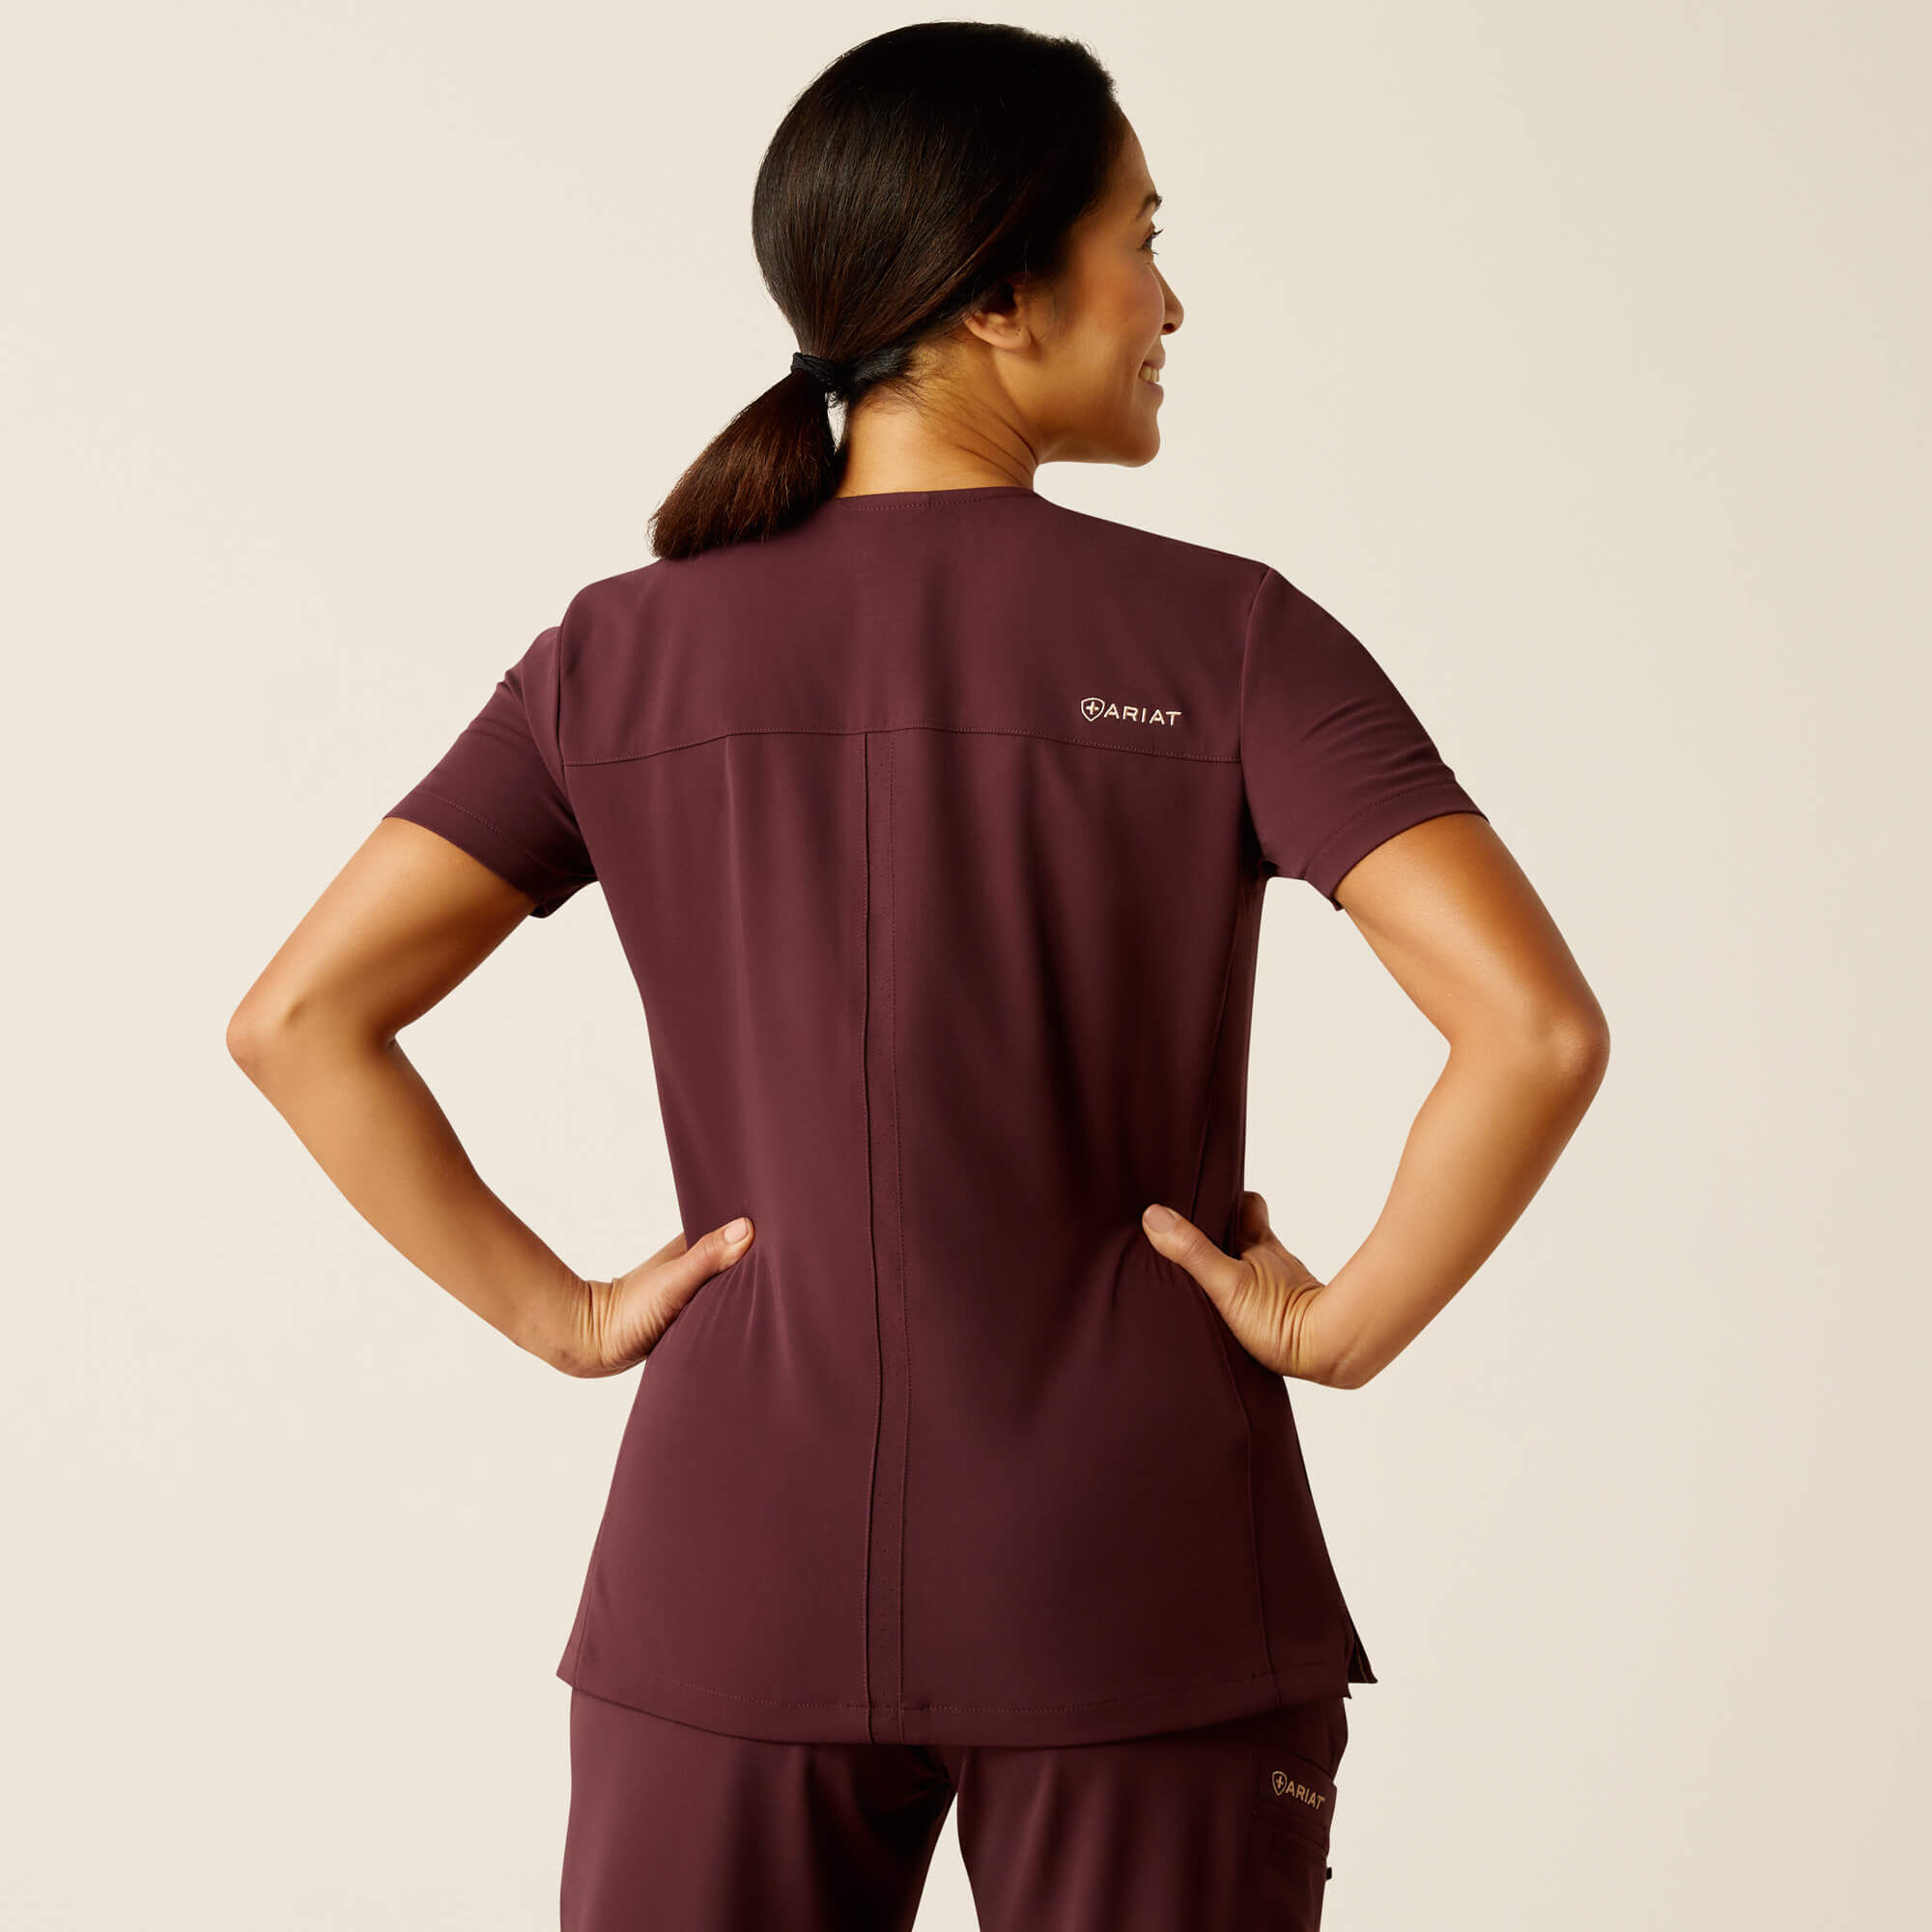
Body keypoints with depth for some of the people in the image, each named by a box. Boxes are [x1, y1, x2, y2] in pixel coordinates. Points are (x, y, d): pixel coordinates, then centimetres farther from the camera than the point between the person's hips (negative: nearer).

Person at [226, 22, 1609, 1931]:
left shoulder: (623, 655, 2)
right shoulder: (1227, 639, -7)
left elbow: (298, 1015, -3)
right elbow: (1537, 1027, -17)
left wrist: (561, 1314, 2)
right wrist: (1352, 1323, -5)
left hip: (736, 1585, 3)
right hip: (1143, 1599, -2)